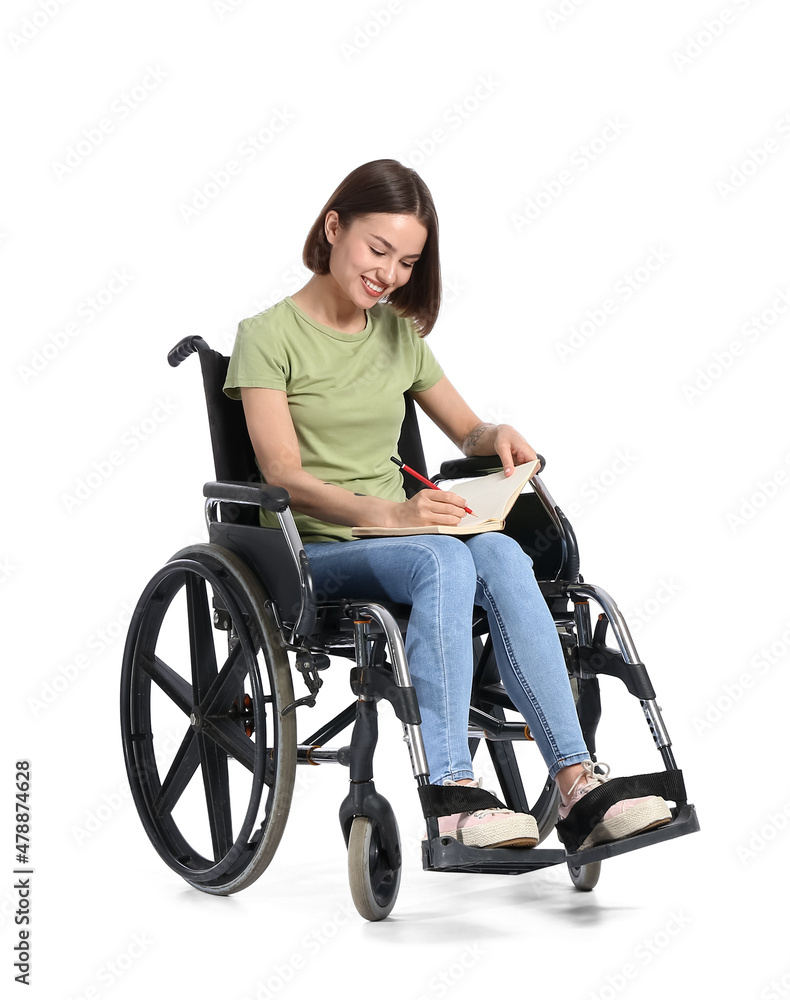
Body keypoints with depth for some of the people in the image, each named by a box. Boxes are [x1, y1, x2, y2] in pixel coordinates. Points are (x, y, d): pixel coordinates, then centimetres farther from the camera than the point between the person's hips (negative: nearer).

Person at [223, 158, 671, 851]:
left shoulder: (399, 335, 17)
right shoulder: (269, 336, -2)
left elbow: (465, 432, 24)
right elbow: (284, 476, -14)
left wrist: (495, 437, -2)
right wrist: (391, 514, -31)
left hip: (396, 532, 5)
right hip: (313, 549, -5)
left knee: (500, 554, -29)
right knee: (444, 563, -35)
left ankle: (576, 782, -36)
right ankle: (451, 798, -42)